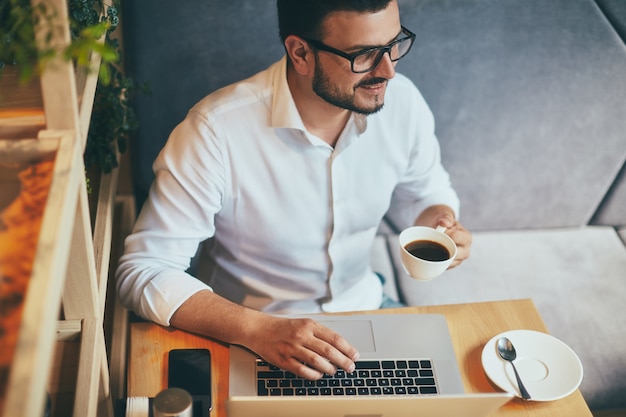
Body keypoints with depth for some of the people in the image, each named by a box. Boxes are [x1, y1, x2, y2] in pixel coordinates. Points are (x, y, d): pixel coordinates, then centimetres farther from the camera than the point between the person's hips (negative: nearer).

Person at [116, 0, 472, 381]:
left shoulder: (402, 102, -10)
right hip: (248, 334, -3)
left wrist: (440, 221, -13)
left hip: (364, 308, 4)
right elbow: (143, 272, -23)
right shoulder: (218, 131, -26)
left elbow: (424, 191, 10)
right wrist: (257, 329, -36)